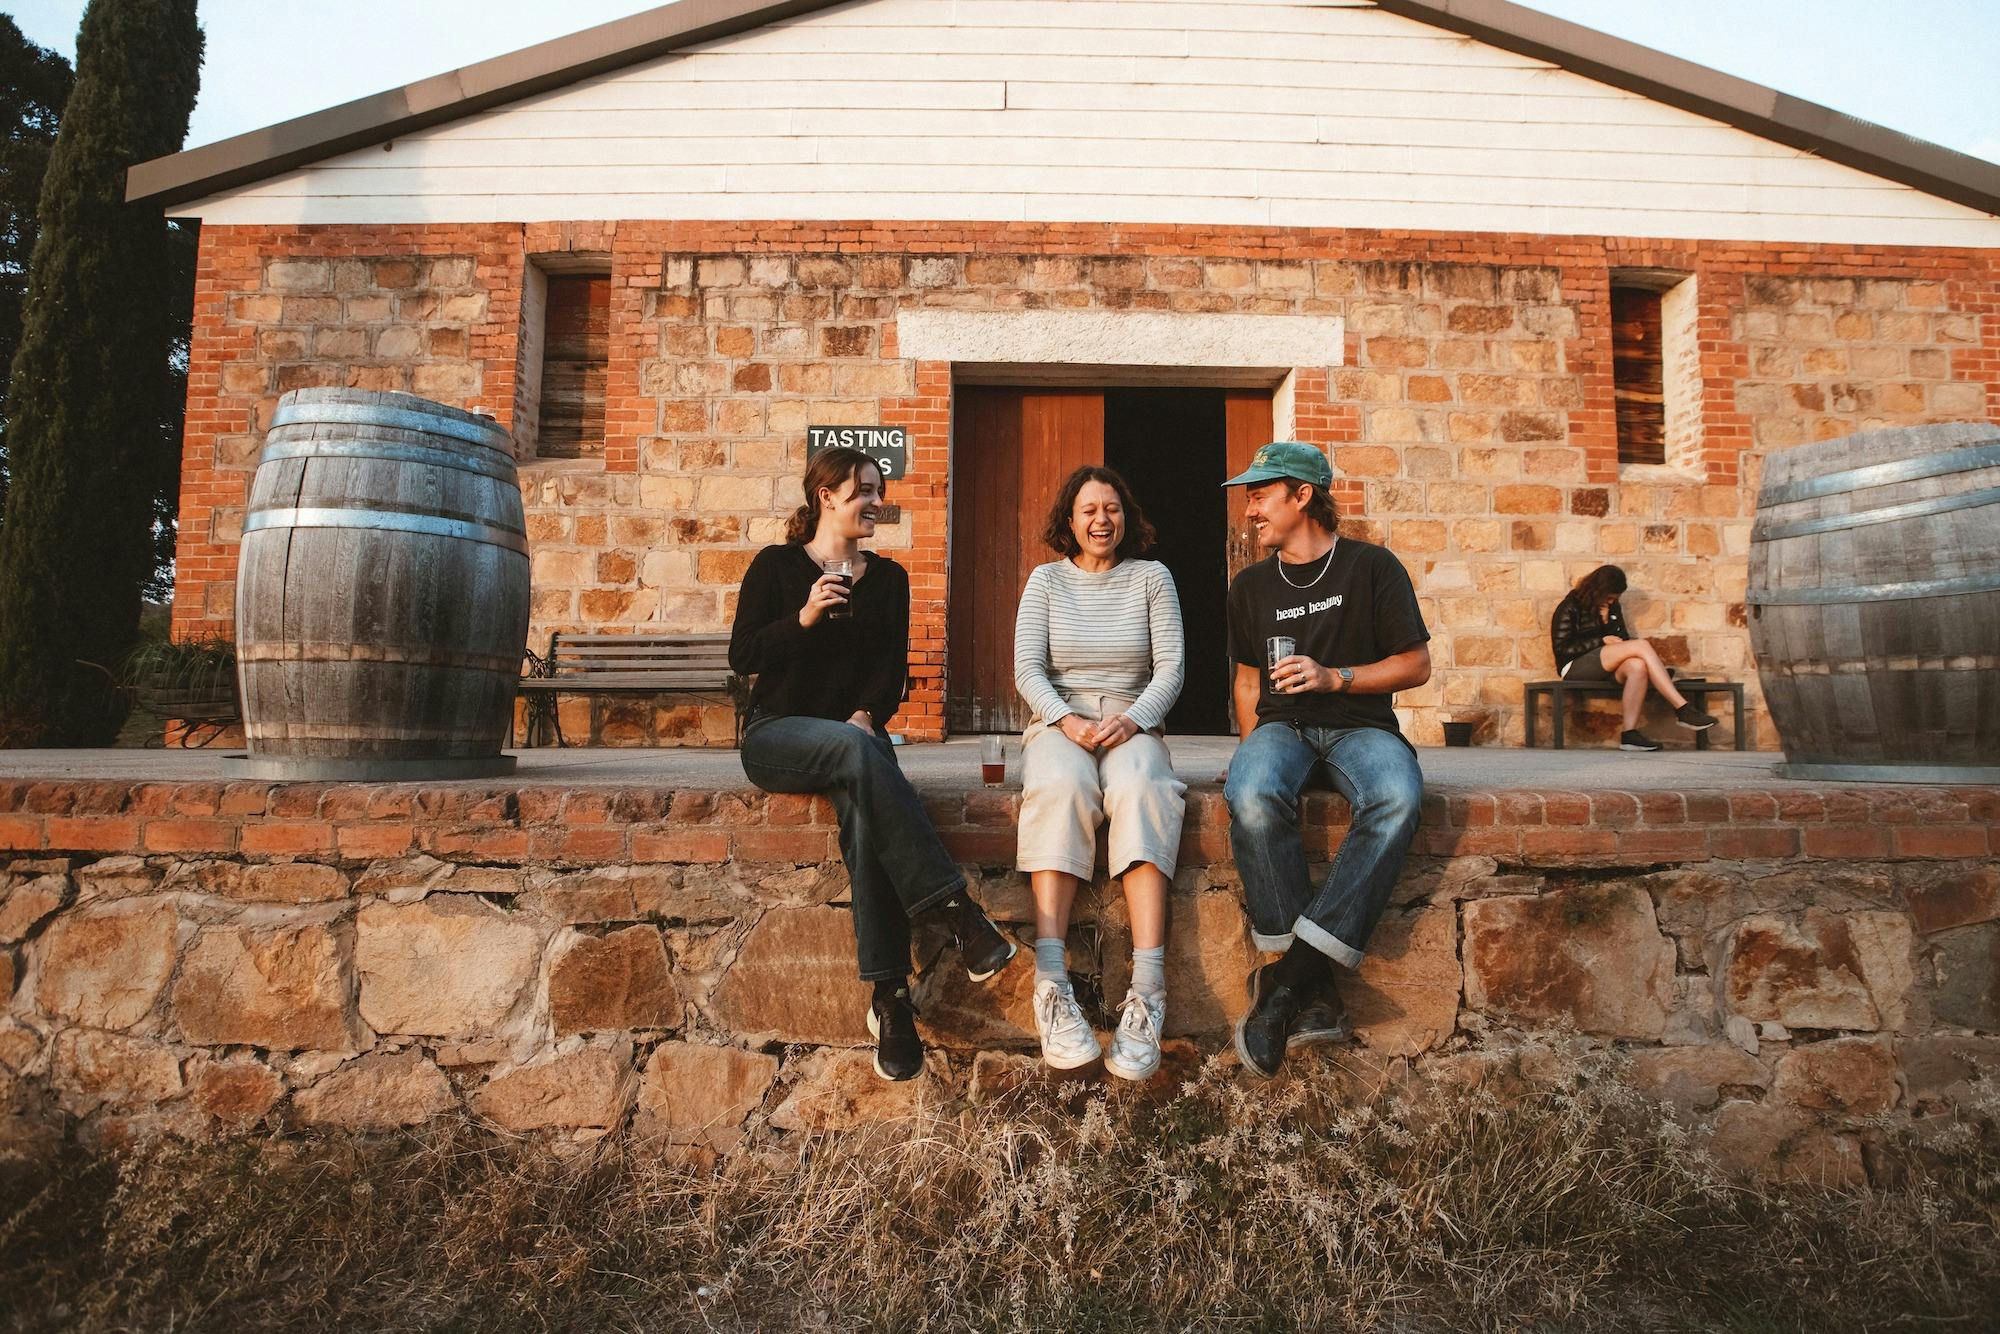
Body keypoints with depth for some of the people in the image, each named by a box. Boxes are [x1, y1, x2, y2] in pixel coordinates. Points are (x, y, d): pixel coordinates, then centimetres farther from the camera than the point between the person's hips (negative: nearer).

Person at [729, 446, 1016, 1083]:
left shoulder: (887, 577, 15)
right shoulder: (776, 565, 6)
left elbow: (893, 668, 10)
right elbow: (743, 657, -1)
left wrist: (868, 714, -9)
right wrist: (804, 617, -15)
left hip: (854, 735, 2)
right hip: (778, 734, -2)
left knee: (864, 806, -34)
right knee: (856, 751, -38)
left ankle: (889, 998, -35)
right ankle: (955, 909, -40)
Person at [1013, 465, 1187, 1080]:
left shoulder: (1151, 577, 12)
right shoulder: (1046, 579, 12)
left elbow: (1170, 667, 3)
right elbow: (1028, 669, 3)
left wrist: (1132, 719, -16)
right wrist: (1068, 722, -16)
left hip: (1131, 720, 0)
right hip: (1059, 719, 0)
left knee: (1142, 790, -35)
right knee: (1061, 788, -36)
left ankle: (1147, 993, -42)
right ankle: (1051, 986, -41)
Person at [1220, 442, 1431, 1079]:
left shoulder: (1371, 567, 3)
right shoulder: (1251, 586, 15)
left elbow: (1416, 665, 3)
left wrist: (1334, 677, -11)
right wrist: (1253, 749, 4)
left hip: (1359, 724, -2)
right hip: (1281, 725, 2)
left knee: (1397, 797, -38)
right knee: (1252, 795, -36)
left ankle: (1288, 979, -36)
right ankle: (1313, 996, -30)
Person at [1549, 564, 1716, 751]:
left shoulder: (1613, 607, 19)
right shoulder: (1570, 608, -1)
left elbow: (1623, 639, 21)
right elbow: (1561, 648, -9)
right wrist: (1602, 641, -11)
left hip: (1607, 668, 6)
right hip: (1575, 667, -6)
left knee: (1637, 666, -32)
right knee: (1641, 645, -24)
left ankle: (1630, 733, -35)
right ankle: (1683, 709, -29)